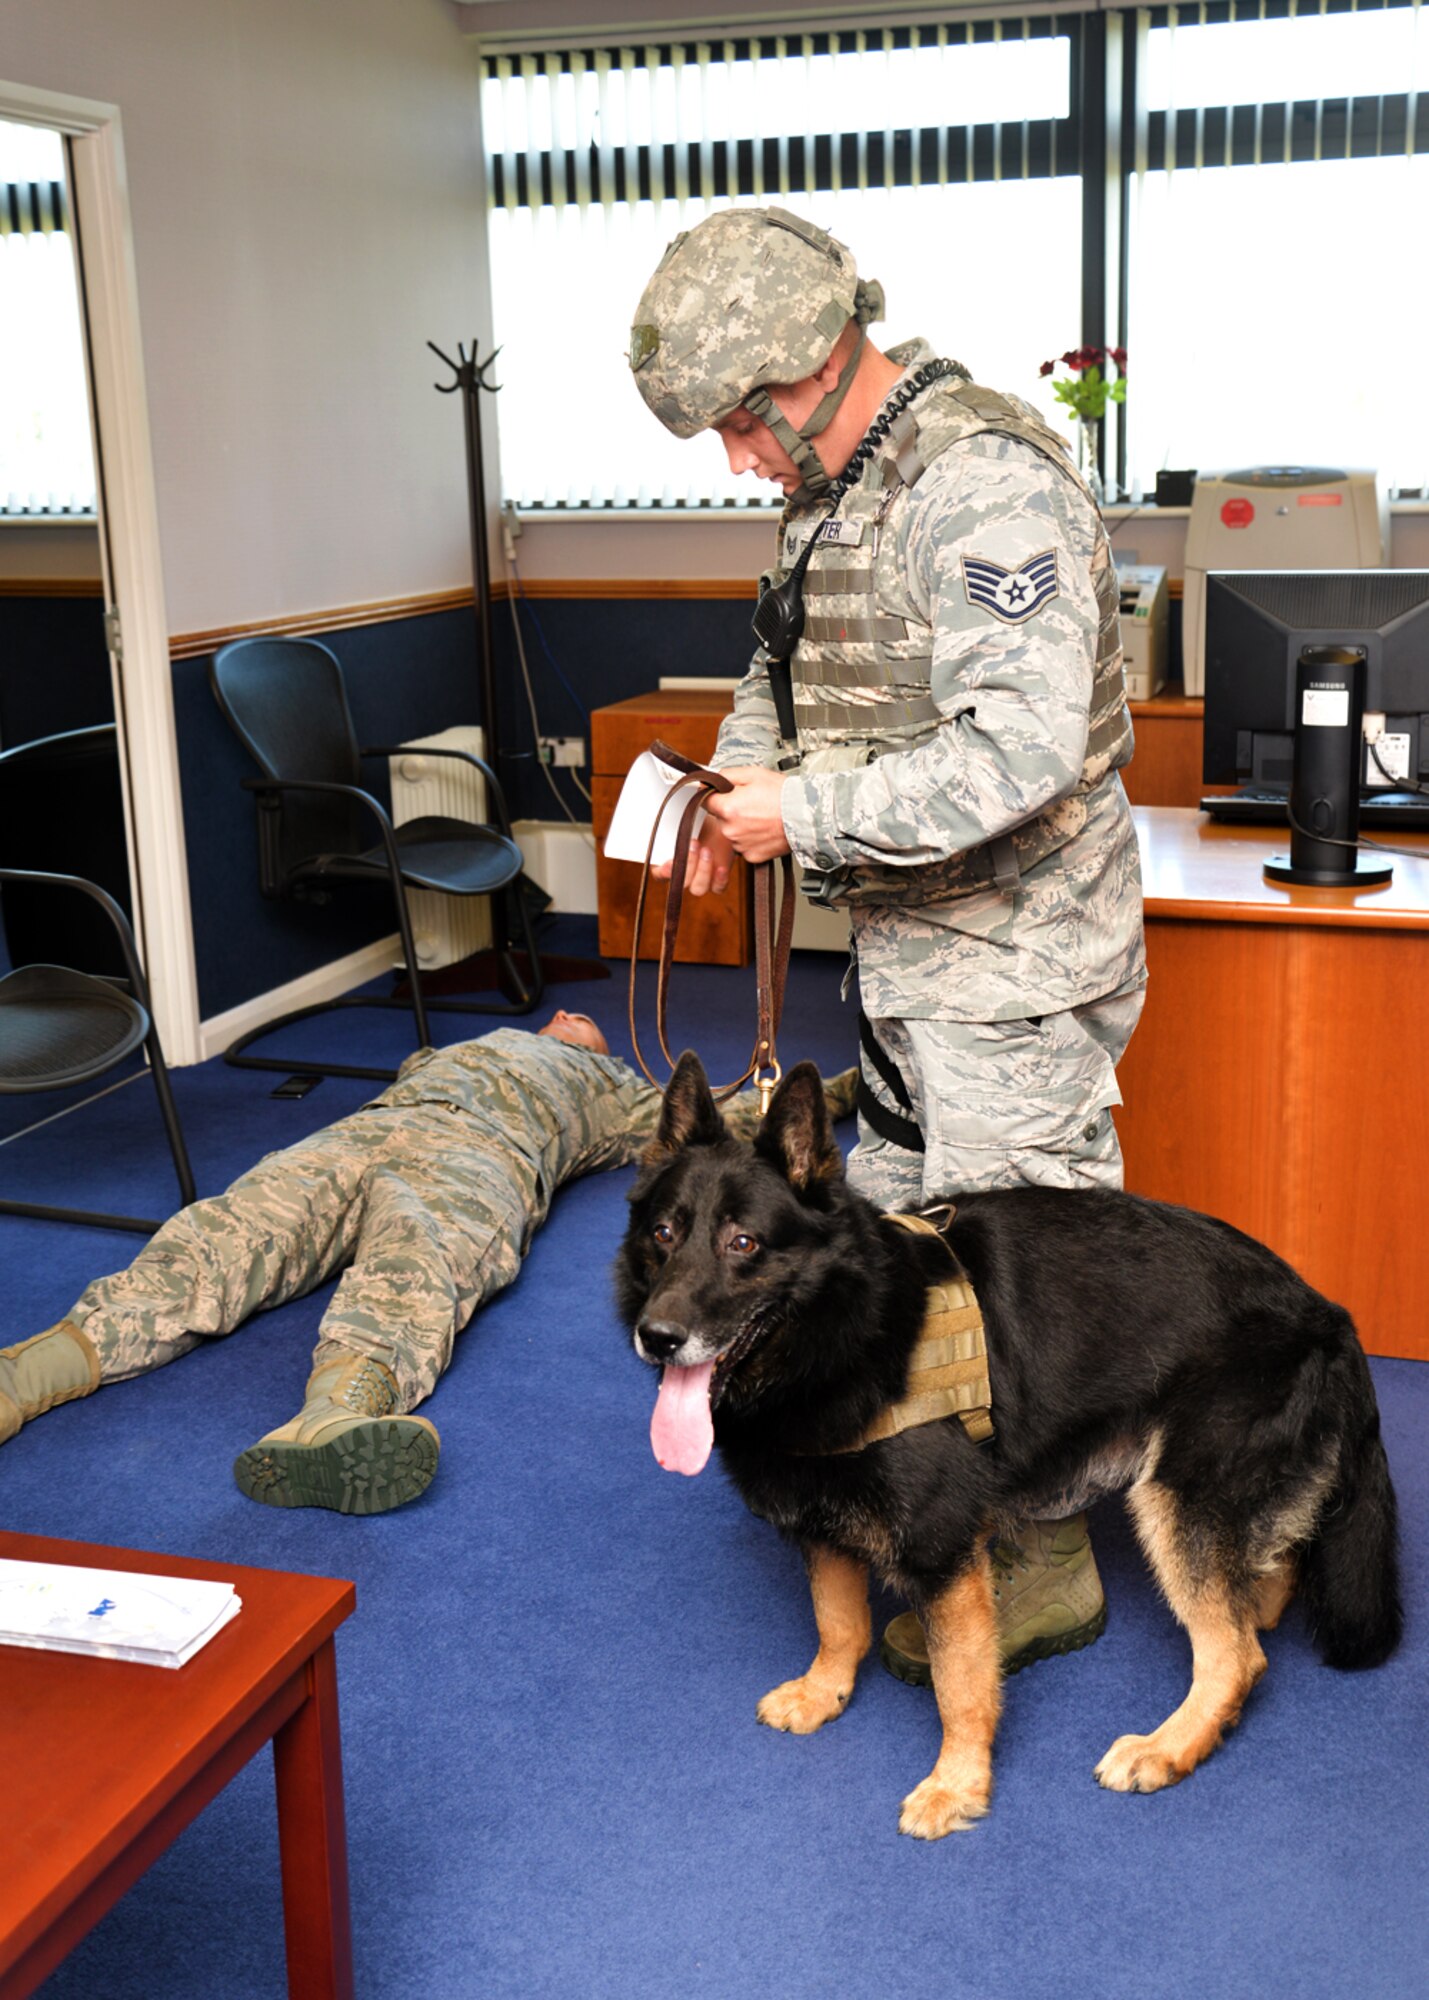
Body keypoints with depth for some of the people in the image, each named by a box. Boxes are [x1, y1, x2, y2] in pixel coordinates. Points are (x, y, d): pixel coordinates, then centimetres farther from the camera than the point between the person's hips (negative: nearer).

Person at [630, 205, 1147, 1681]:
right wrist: (736, 781, 5)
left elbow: (1018, 754, -32)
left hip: (1012, 961, -10)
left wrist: (806, 813, -24)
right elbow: (791, 673, 25)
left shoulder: (986, 485, -23)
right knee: (895, 1223, 20)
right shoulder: (838, 485, 9)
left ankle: (1044, 1568, 18)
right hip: (909, 944, 10)